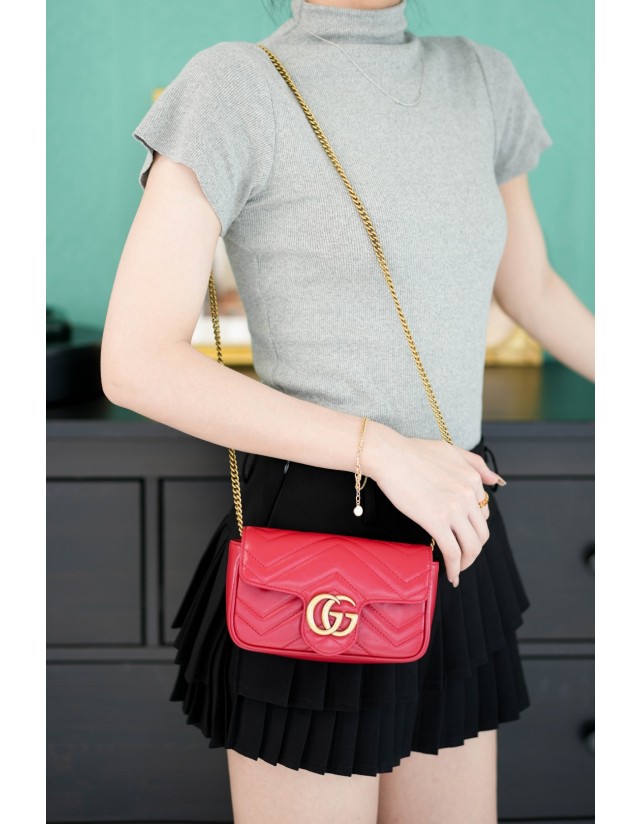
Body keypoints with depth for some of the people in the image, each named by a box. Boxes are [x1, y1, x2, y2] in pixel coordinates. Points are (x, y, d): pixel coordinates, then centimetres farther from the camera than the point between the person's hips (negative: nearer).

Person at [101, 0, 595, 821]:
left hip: (445, 544, 7)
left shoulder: (481, 83, 6)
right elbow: (134, 363, -17)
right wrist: (384, 449, -20)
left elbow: (530, 287, 21)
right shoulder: (231, 86, -13)